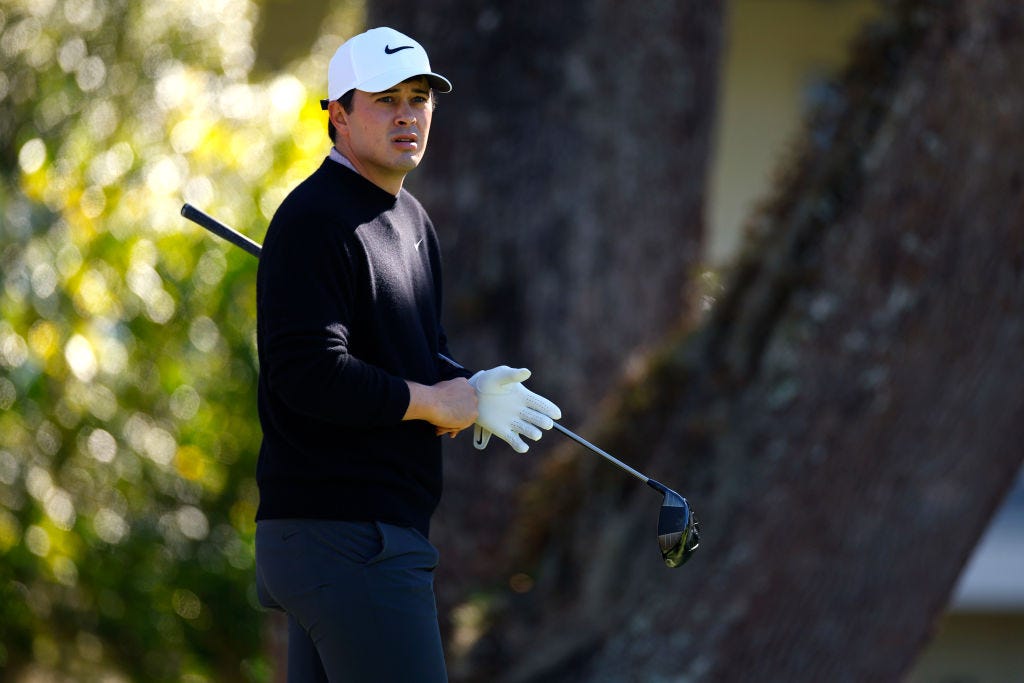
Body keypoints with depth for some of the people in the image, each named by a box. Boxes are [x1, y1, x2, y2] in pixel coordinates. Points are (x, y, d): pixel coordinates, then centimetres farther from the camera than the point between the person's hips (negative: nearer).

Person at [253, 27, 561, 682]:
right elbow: (309, 372, -23)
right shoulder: (314, 220, -13)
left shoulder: (411, 219, 19)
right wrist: (432, 402, -12)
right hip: (342, 534, -10)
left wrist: (468, 390, 1)